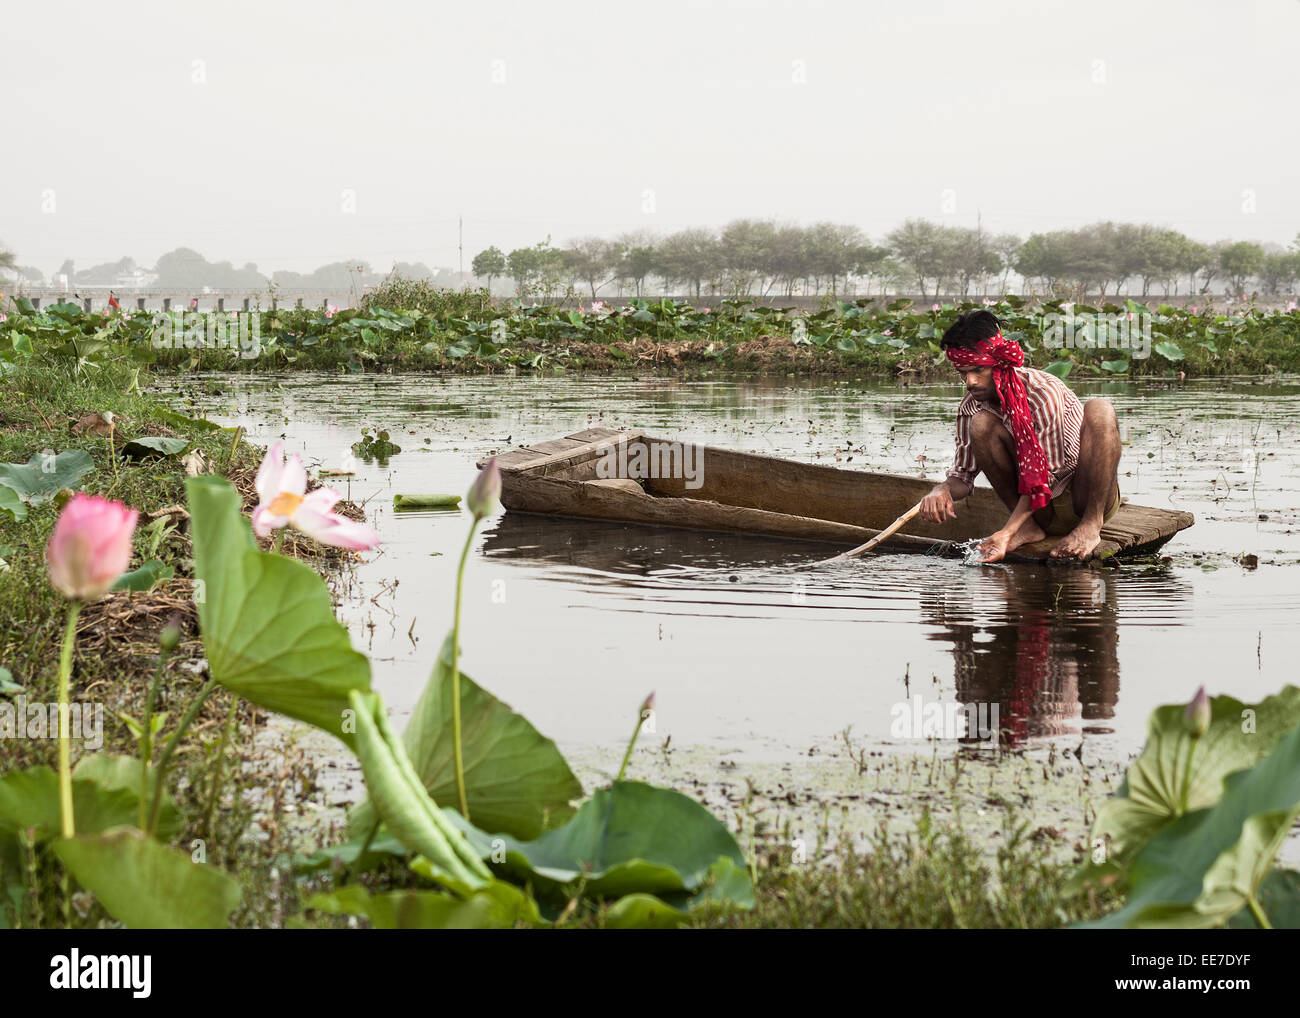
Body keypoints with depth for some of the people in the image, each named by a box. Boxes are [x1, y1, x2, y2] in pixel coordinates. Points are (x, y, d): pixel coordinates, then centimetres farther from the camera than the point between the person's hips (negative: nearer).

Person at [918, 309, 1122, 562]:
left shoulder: (1044, 393, -22)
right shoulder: (971, 407, -5)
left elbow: (1044, 475, -23)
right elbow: (963, 473, 3)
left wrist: (1006, 533, -31)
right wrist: (942, 491, -23)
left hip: (1088, 497, -4)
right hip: (1040, 511, 4)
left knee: (1099, 410, -29)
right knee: (981, 425, -17)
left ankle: (1091, 524, -22)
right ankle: (1030, 526, -9)